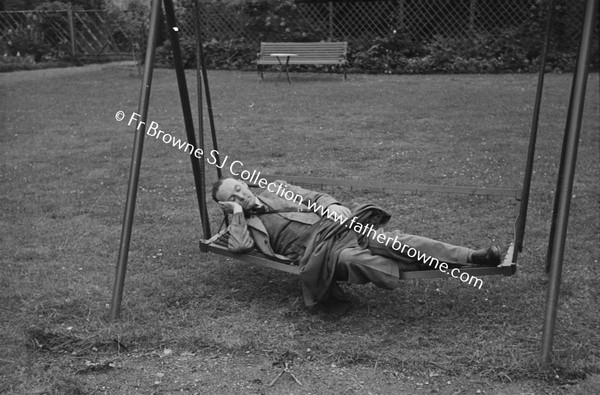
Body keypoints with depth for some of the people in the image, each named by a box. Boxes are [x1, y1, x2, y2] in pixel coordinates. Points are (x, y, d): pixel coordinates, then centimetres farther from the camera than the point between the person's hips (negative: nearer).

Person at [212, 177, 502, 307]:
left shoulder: (272, 189, 26)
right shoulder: (247, 224, 16)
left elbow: (315, 197, 23)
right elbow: (238, 246, -8)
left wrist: (332, 205, 3)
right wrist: (238, 213, 1)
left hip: (337, 223, 2)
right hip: (317, 249, -1)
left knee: (389, 241, -22)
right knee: (355, 259, -36)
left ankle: (470, 257, -31)